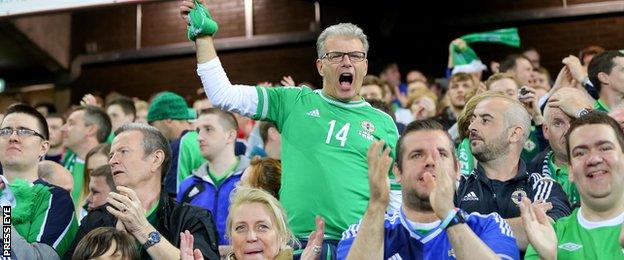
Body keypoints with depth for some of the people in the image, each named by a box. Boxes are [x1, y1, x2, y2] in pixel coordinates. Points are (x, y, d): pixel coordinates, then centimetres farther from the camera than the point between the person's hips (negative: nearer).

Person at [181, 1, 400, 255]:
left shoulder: (383, 123, 9)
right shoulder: (294, 103, 7)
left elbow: (395, 194, 11)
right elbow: (222, 94, 4)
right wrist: (203, 36, 1)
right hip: (296, 241, 0)